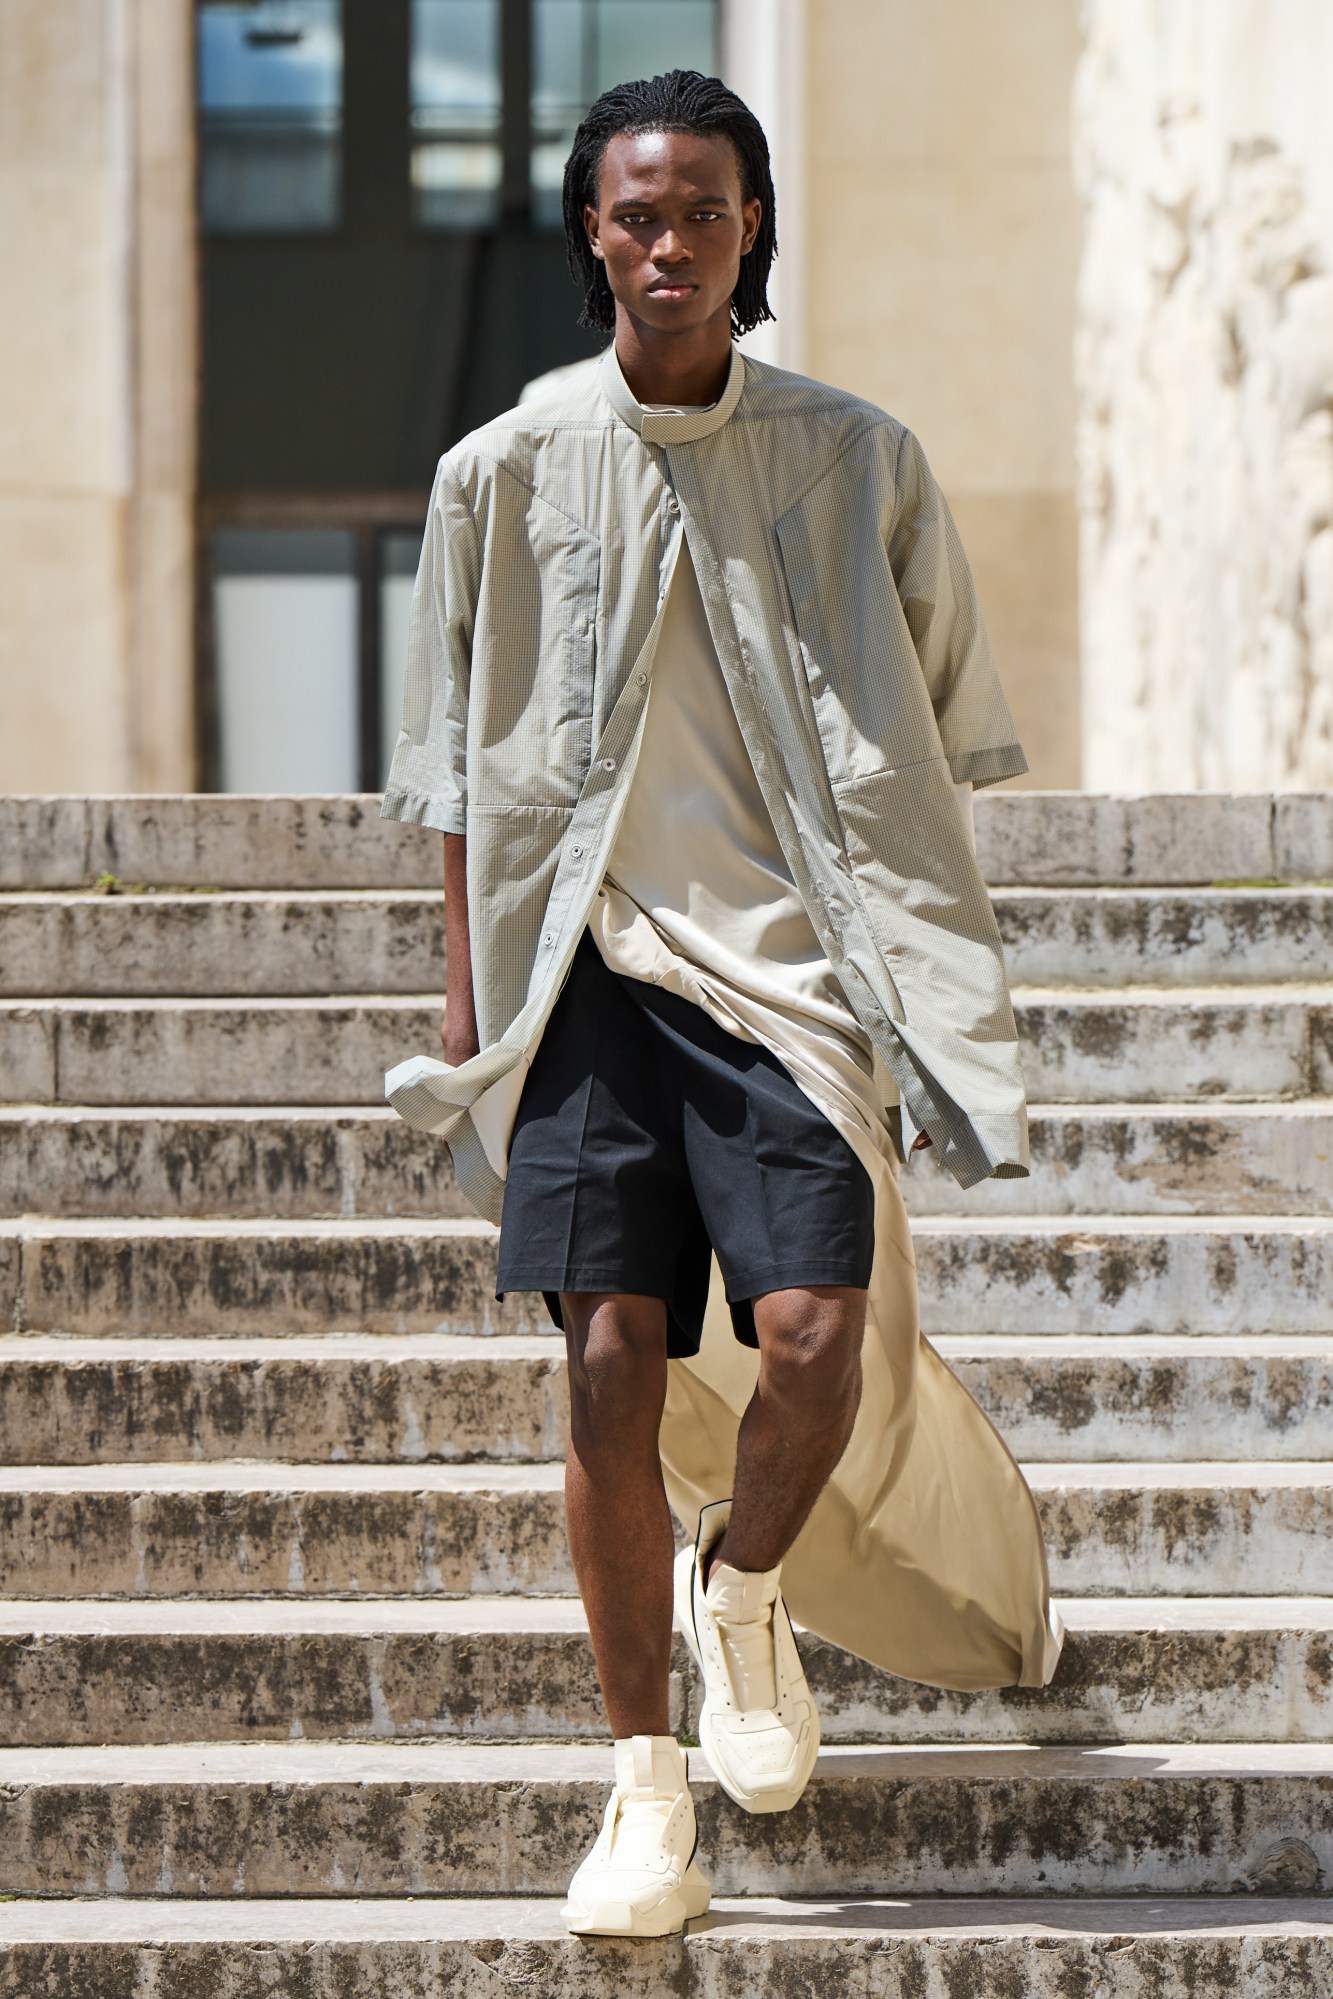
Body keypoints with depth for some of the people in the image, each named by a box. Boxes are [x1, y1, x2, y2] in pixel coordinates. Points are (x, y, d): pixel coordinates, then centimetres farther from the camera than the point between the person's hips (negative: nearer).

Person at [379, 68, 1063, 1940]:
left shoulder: (859, 465, 5)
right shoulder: (506, 472, 6)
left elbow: (936, 745, 11)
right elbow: (467, 767, 12)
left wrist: (931, 1002, 7)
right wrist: (469, 1011, 7)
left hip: (796, 953, 0)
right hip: (589, 959, 1)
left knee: (816, 1332, -15)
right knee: (616, 1357, -6)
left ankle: (746, 1592, 18)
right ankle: (646, 1783, 4)